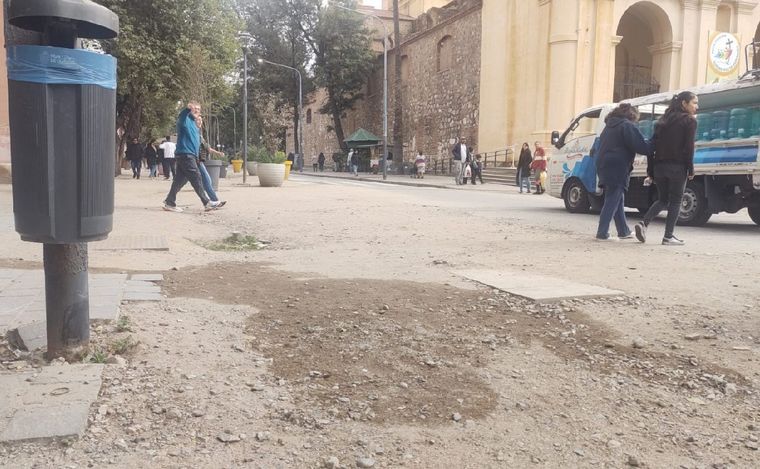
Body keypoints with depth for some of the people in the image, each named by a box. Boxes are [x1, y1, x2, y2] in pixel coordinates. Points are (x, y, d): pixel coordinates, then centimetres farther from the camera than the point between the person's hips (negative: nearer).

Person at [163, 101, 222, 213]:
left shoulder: (194, 124, 24)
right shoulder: (186, 120, -4)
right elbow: (181, 119, -30)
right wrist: (188, 108, -49)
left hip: (190, 155, 9)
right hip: (185, 154, -9)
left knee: (180, 179, 9)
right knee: (196, 177, -9)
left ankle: (169, 202, 12)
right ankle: (206, 203, -8)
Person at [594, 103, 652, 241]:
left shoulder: (609, 126, 20)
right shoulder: (628, 126, -8)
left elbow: (600, 148, 24)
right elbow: (640, 146, -13)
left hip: (604, 167, 9)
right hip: (617, 169, -9)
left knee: (618, 200, 17)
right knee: (612, 202, -5)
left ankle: (624, 231, 24)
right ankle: (602, 233, -6)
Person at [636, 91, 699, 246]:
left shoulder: (663, 120, 16)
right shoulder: (690, 121, -1)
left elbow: (652, 144, 11)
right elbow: (689, 147, -10)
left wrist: (650, 169, 11)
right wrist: (690, 169, -4)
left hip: (659, 166, 6)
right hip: (677, 167, -5)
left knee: (663, 199, 17)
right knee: (675, 201, 4)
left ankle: (643, 223, -3)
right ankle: (668, 236, 3)